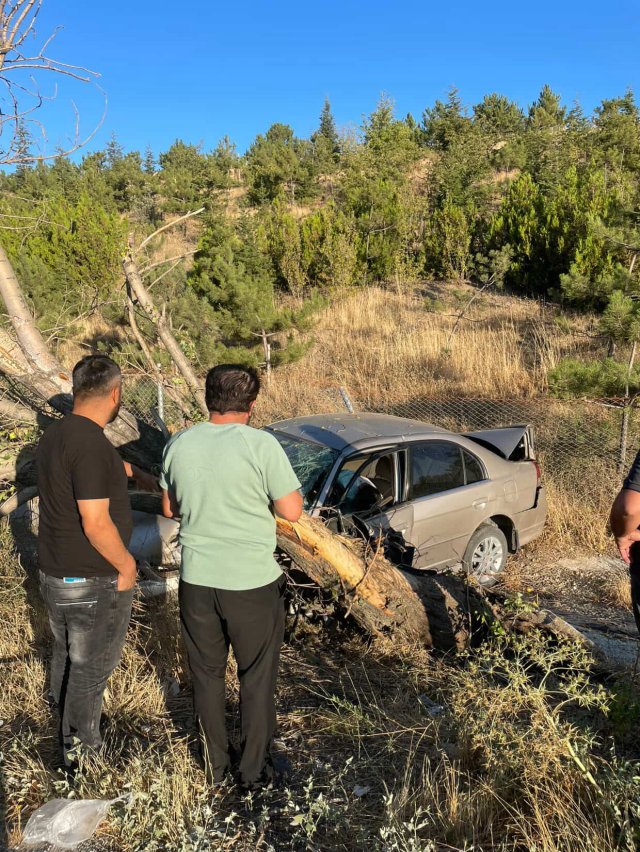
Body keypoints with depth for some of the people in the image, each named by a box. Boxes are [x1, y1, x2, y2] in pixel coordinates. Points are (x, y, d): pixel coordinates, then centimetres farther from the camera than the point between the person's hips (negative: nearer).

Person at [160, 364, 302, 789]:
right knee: (257, 677, 17)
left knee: (207, 673, 21)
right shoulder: (261, 445, -17)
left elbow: (170, 508, 9)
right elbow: (292, 511, -12)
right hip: (253, 583, -4)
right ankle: (255, 768, 31)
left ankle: (215, 764, 37)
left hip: (197, 579, 4)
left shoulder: (179, 445, -2)